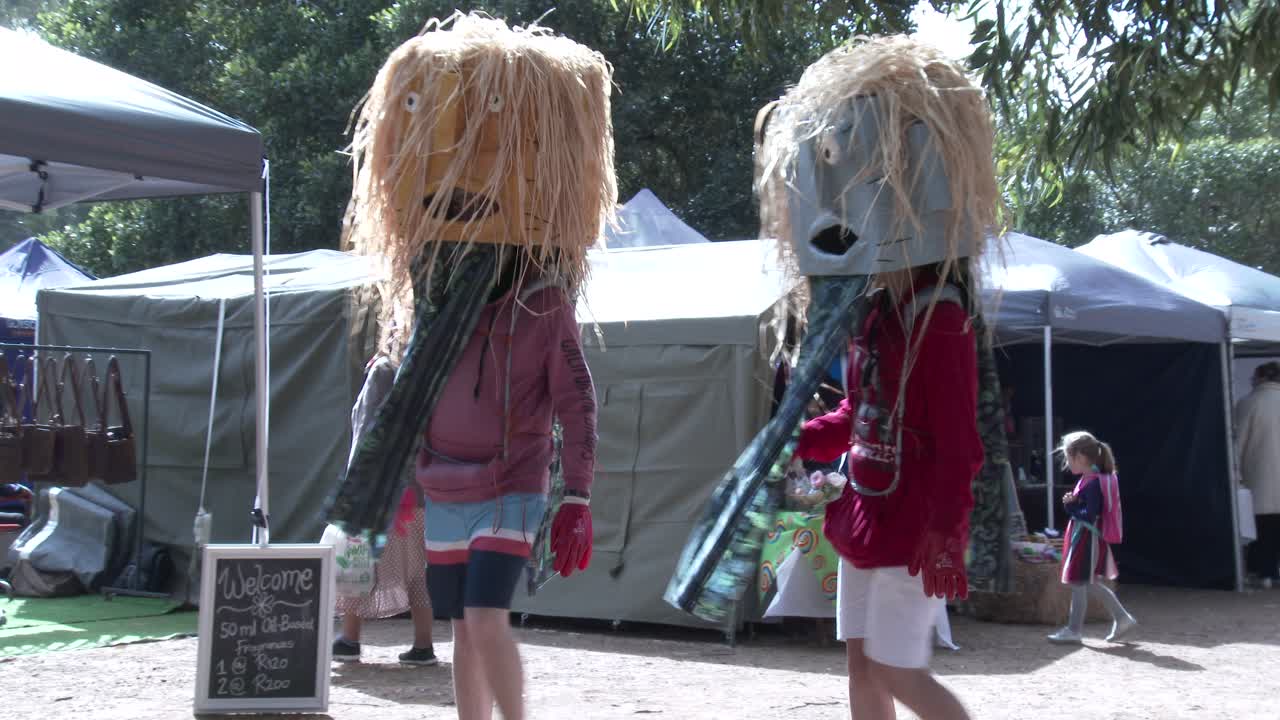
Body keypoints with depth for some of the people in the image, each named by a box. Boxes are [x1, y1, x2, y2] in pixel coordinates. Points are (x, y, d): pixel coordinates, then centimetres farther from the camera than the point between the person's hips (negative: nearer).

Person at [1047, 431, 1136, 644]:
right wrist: (1072, 503, -1)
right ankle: (1122, 618, 22)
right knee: (1089, 584, 18)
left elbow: (1090, 515, -25)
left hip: (1087, 539, -10)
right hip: (1086, 540, 10)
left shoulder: (1092, 484, -21)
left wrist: (1070, 507, -14)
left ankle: (1074, 631, 8)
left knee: (1079, 584, -1)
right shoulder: (1092, 480, 10)